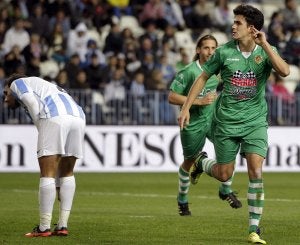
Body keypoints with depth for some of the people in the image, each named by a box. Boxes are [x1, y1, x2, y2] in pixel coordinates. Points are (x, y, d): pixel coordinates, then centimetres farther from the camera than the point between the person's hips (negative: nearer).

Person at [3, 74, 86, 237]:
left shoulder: (17, 83, 24)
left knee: (47, 174, -1)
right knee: (67, 173, 18)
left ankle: (44, 228, -1)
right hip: (78, 116, 7)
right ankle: (63, 225, 14)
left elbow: (33, 104, 0)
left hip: (54, 118, -7)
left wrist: (42, 132, 4)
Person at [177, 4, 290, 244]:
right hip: (226, 122, 1)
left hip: (255, 122, -1)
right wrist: (186, 108, 3)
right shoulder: (224, 51, -5)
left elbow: (284, 71, -26)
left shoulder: (266, 51, -6)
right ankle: (202, 163, 45)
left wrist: (264, 44, -30)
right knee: (224, 174, 8)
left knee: (256, 171, -14)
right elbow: (203, 78, 6)